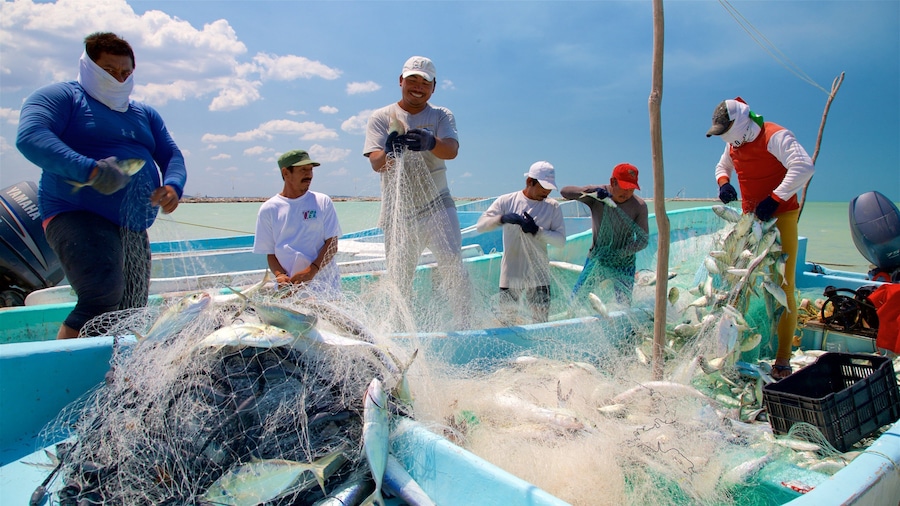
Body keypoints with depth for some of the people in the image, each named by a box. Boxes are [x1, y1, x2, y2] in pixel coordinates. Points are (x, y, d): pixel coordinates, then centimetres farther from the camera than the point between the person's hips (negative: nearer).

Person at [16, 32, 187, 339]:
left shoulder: (145, 115, 22)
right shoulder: (62, 96, 2)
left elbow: (172, 156, 14)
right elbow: (29, 136, -15)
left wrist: (172, 186, -9)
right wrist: (91, 170, -28)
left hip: (134, 229, 7)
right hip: (78, 217, -7)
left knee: (132, 316, 8)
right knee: (104, 294, -28)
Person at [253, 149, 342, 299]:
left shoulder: (323, 202, 5)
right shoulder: (268, 209, 6)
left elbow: (332, 244, -1)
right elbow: (269, 253, 7)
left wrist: (311, 270, -15)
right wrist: (280, 275, -13)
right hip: (290, 286, 0)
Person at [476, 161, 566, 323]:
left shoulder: (553, 207, 4)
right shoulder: (506, 201, 1)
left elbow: (561, 240, -3)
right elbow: (480, 225, -6)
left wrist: (537, 231, -17)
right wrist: (502, 218, -23)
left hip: (538, 277, 1)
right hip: (510, 276, -1)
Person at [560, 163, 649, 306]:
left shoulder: (639, 206, -15)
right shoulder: (596, 195, -14)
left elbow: (643, 240, -11)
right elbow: (564, 191, -23)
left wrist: (618, 253, -26)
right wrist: (591, 192, -39)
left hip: (623, 264, -1)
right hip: (596, 259, 1)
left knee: (624, 305, 1)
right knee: (576, 299, 4)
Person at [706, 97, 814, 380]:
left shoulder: (775, 137, -17)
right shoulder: (733, 144, 7)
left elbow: (804, 167, -30)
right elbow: (723, 166, 25)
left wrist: (774, 199, -33)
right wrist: (723, 183, 3)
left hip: (780, 218, -7)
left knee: (783, 289, -5)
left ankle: (782, 361, 2)